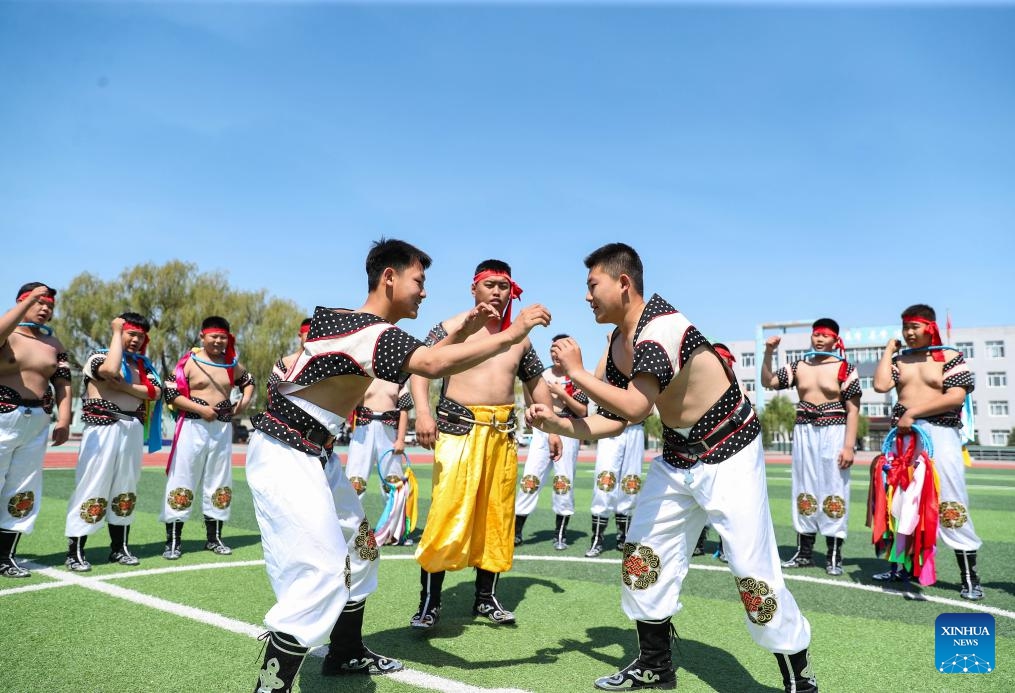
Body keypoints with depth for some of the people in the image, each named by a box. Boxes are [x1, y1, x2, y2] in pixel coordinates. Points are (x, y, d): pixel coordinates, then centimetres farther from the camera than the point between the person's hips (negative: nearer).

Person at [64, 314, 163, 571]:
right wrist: (116, 333, -13)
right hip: (103, 430, -6)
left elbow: (156, 392, 0)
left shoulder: (142, 364, 15)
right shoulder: (98, 356, 0)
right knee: (92, 489, -6)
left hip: (133, 431, 6)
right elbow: (110, 370, -25)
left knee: (125, 490, 11)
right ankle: (75, 552, 1)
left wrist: (125, 387, -13)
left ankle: (119, 548, 20)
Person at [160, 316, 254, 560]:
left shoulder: (232, 364, 8)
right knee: (182, 482, -2)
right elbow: (170, 393, -10)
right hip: (193, 427, -5)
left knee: (219, 483, 11)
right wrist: (201, 409, -17)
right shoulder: (189, 362, -5)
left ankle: (214, 538, 23)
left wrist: (245, 400, 5)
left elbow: (249, 382, 25)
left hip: (222, 429, 5)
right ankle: (173, 541, 8)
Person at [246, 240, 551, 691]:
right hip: (284, 455, -10)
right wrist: (511, 334, -29)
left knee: (357, 547, 18)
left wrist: (463, 331, 4)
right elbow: (433, 365, -37)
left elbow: (420, 364, 16)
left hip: (314, 454, 10)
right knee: (321, 577, -15)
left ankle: (346, 654, 34)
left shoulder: (364, 327, 8)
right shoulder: (365, 330, -23)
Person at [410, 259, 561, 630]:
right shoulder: (452, 328, -1)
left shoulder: (519, 338, 13)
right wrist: (423, 412, -25)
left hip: (503, 433, 5)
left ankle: (486, 597, 21)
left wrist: (551, 427, 16)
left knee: (496, 516, 8)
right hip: (458, 428, -5)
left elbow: (537, 382, 22)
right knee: (448, 514, -11)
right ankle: (429, 602, 0)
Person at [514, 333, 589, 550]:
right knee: (530, 477, -2)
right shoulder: (542, 375, 12)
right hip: (542, 430, 3)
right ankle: (516, 531, 3)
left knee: (564, 481, 1)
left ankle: (560, 534, 12)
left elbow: (582, 411, -6)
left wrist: (561, 393, -13)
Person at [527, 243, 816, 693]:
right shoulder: (619, 347, 3)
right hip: (677, 457, 9)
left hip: (728, 453, -9)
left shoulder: (661, 326, -24)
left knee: (753, 573, -7)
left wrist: (575, 372, -23)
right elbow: (613, 421, 6)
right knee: (641, 554, 10)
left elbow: (635, 406, -33)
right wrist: (556, 424, -5)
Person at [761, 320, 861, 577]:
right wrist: (768, 353, -2)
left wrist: (849, 445, -13)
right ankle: (804, 552, 18)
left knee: (833, 492, -1)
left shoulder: (846, 369, -4)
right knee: (804, 491, 9)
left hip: (833, 433, -4)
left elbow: (853, 411, -6)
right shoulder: (798, 366, 9)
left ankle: (834, 556, 8)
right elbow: (768, 382, 11)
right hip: (804, 432, 4)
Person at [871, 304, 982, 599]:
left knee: (950, 503, -6)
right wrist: (889, 349, 2)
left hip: (939, 434, -5)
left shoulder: (950, 357, 0)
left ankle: (970, 578, 2)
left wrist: (912, 412, -15)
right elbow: (881, 385, -5)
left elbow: (956, 397, -13)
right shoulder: (899, 359, 12)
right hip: (903, 436, 5)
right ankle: (901, 566, 22)